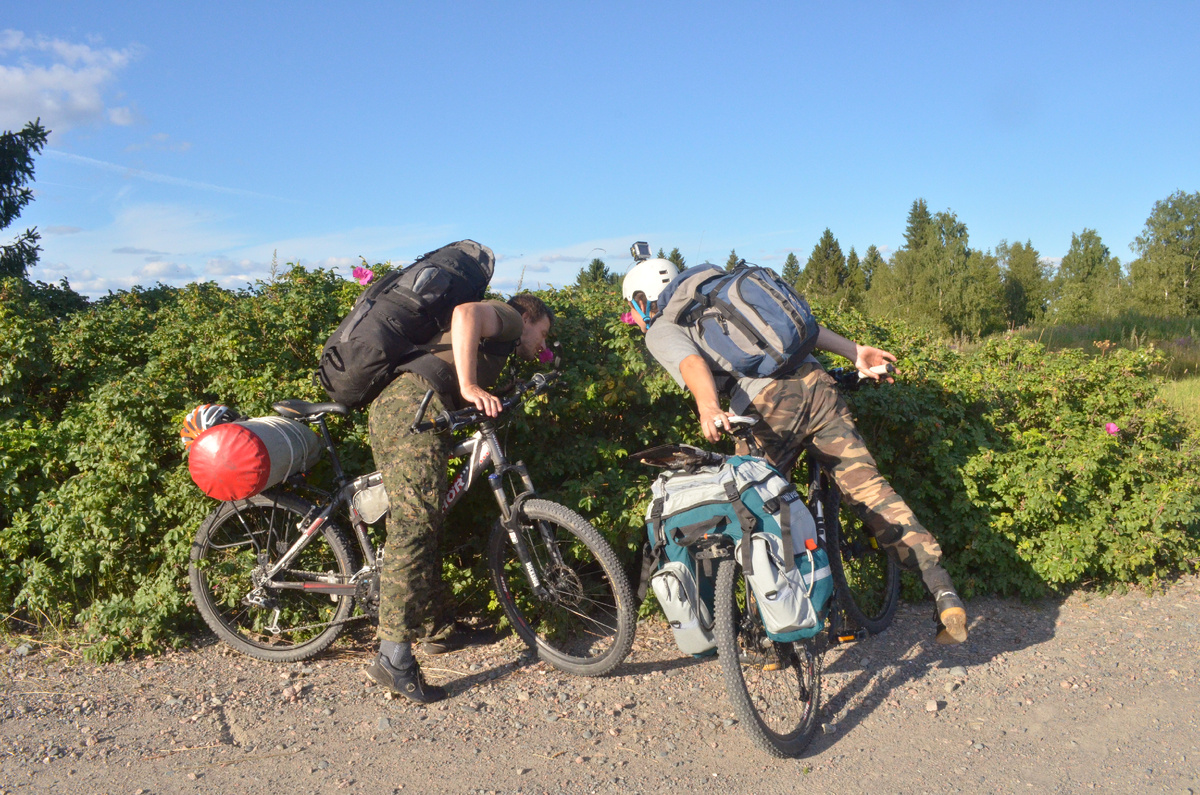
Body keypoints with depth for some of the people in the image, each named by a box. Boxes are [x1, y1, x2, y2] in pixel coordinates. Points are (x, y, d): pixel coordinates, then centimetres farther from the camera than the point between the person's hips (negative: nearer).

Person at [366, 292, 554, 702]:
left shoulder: (493, 345, 38)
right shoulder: (506, 316, 11)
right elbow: (465, 313, -12)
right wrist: (469, 387, -18)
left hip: (385, 406, 10)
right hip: (415, 401, -10)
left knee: (415, 523, 15)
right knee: (414, 525, -13)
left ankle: (435, 627, 27)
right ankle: (394, 657, -16)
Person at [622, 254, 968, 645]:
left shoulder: (661, 330, 14)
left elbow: (693, 364, -10)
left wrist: (708, 410, -28)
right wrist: (854, 352, 24)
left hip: (768, 404, -6)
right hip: (815, 382, 6)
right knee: (868, 488, 4)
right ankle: (943, 591, -4)